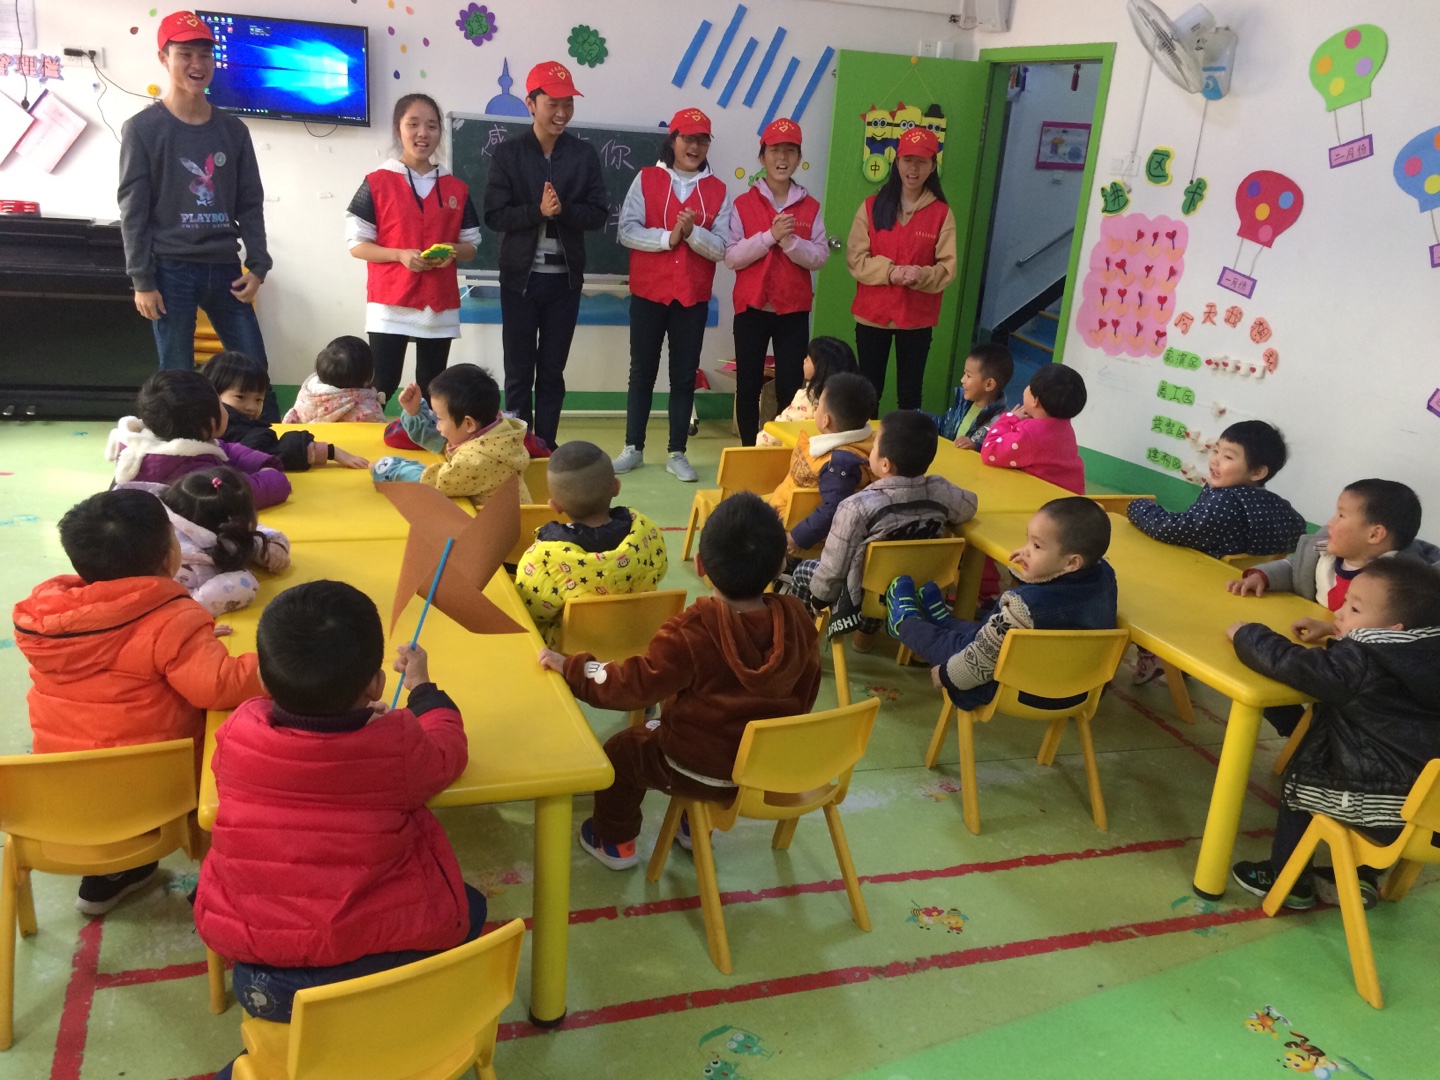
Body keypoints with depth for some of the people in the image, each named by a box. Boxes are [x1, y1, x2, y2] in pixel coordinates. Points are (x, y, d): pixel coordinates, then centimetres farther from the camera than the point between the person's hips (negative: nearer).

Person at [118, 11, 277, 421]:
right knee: (178, 378, 0)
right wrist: (142, 280, -8)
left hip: (225, 269, 3)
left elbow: (250, 204, 11)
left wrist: (257, 266, 1)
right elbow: (133, 210, -3)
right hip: (171, 271, -3)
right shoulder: (143, 128, 0)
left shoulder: (233, 130, 11)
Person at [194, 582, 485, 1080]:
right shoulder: (398, 745, -15)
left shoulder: (238, 731, -9)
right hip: (374, 969, -3)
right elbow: (448, 751, 9)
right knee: (468, 907, 22)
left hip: (257, 977, 4)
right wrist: (423, 687, 25)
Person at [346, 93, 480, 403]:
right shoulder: (377, 182, -1)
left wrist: (452, 252, -11)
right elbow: (356, 243, -2)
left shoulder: (456, 188, 9)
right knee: (382, 387, -5)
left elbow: (471, 246, 12)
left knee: (432, 391, 8)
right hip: (390, 305, -3)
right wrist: (401, 255, -17)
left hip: (440, 307, 3)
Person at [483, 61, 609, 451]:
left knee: (552, 371, 9)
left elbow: (598, 214, -1)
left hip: (565, 278, 2)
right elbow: (495, 216, -8)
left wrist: (563, 209, -19)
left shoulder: (584, 154, 3)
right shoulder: (508, 153, -2)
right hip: (520, 276, -1)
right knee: (518, 371, 4)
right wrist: (538, 211, -21)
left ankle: (545, 448, 17)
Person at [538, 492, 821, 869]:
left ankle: (615, 842, 38)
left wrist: (570, 667, -11)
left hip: (701, 771, -5)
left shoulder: (692, 632, -29)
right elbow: (804, 697, 0)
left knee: (622, 752, 21)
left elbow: (635, 685, -22)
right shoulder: (797, 619, -14)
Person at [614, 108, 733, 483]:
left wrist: (693, 233, -20)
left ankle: (677, 454, 13)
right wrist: (668, 237, -19)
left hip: (693, 297, 1)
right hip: (648, 293, -1)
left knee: (685, 376, 5)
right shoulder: (646, 179, 1)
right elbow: (627, 231, -9)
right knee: (642, 371, 7)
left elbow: (721, 248, -3)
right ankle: (633, 448, 17)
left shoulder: (717, 190, 4)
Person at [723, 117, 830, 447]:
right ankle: (748, 451, 17)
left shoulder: (811, 207, 6)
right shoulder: (743, 204, 0)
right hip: (752, 308, -1)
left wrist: (790, 241, -18)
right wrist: (770, 235, -17)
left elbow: (820, 257, -2)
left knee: (791, 386, 1)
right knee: (748, 385, 5)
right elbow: (732, 257, -7)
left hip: (794, 310, 1)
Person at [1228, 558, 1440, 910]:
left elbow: (1287, 663, -26)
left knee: (1299, 782, 17)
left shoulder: (1361, 665, -22)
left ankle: (1288, 881, 29)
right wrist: (1330, 640, 11)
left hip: (1378, 806, -7)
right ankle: (1363, 875, 38)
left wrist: (1246, 634, -10)